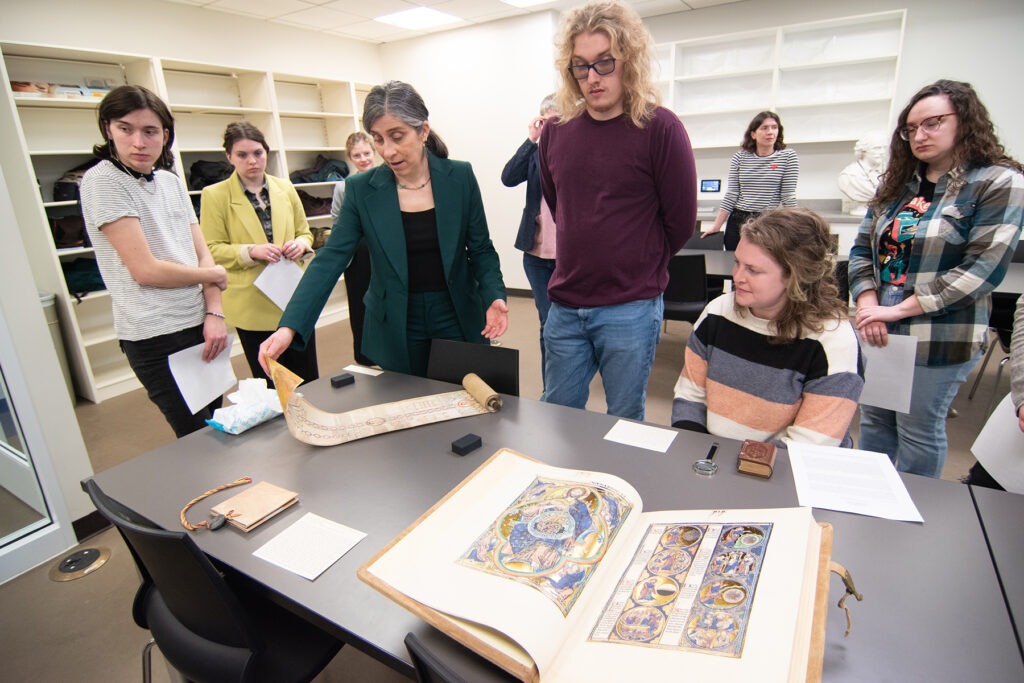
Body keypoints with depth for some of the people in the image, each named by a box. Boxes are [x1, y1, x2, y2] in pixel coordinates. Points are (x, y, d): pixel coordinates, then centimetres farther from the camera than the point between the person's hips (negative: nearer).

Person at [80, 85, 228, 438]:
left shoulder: (172, 182, 10)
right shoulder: (102, 181, -8)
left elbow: (202, 254, 7)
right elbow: (145, 270, -15)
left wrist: (215, 313, -6)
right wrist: (213, 275, -2)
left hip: (201, 325, 6)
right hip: (157, 336, -6)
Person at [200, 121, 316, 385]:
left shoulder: (285, 188, 8)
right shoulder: (214, 195, -2)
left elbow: (305, 232, 15)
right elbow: (212, 249, -3)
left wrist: (301, 244, -8)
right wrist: (251, 252, -20)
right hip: (252, 305, -2)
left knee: (308, 381, 8)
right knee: (270, 386, 10)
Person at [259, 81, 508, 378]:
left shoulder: (460, 177, -5)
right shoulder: (361, 189, -5)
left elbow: (481, 248, 1)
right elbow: (330, 259, -10)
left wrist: (494, 296, -17)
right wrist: (289, 327, -21)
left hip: (458, 320, 0)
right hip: (395, 328, 0)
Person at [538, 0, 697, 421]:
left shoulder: (659, 129, -8)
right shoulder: (556, 131, 4)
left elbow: (681, 221, -3)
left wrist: (639, 267, 7)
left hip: (631, 310, -4)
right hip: (565, 305, 4)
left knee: (625, 424, 11)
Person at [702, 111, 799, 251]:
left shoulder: (788, 156, 1)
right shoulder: (739, 158, 5)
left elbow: (788, 196, -2)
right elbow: (731, 195, 5)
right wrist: (716, 226, 0)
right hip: (738, 222, 2)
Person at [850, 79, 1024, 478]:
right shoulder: (898, 184, 10)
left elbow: (983, 266, -16)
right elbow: (862, 248, 6)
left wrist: (898, 310, -19)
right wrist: (868, 305, -9)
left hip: (940, 337, -5)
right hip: (877, 331, 5)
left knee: (919, 430, 7)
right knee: (874, 418, 15)